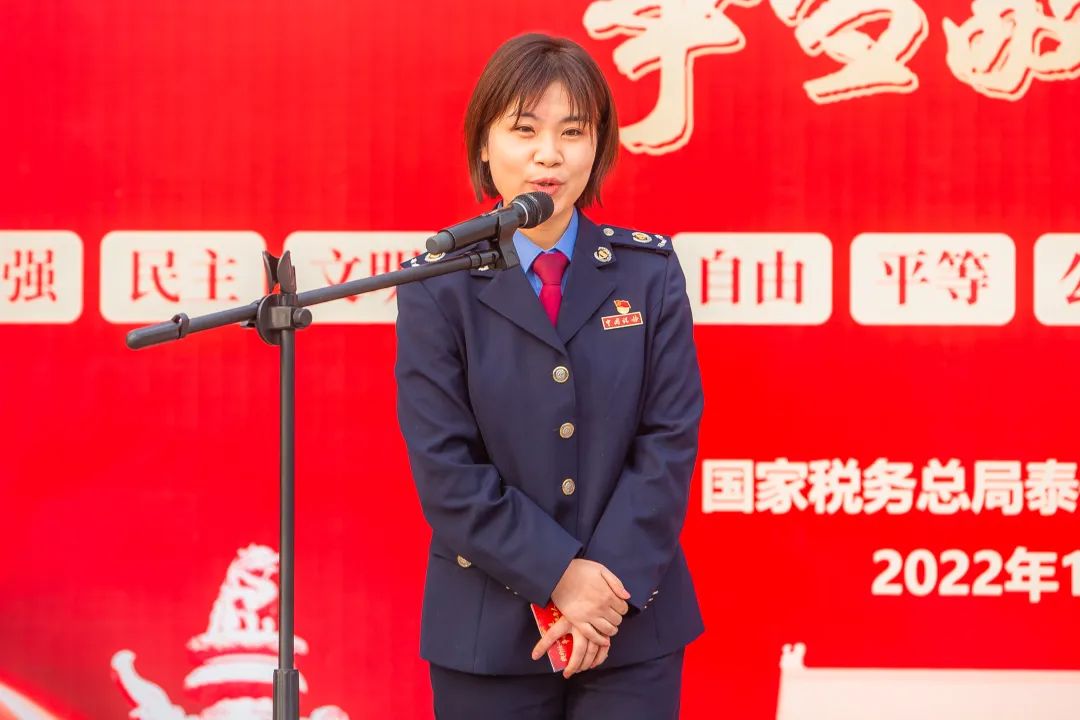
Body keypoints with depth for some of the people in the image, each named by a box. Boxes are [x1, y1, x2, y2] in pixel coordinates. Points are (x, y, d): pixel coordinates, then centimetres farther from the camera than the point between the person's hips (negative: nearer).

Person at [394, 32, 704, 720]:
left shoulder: (650, 271, 2)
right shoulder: (438, 287, -3)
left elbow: (670, 439, -3)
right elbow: (445, 468, -9)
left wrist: (612, 583, -12)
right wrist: (557, 575, -14)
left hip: (634, 624, 1)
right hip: (488, 632, -1)